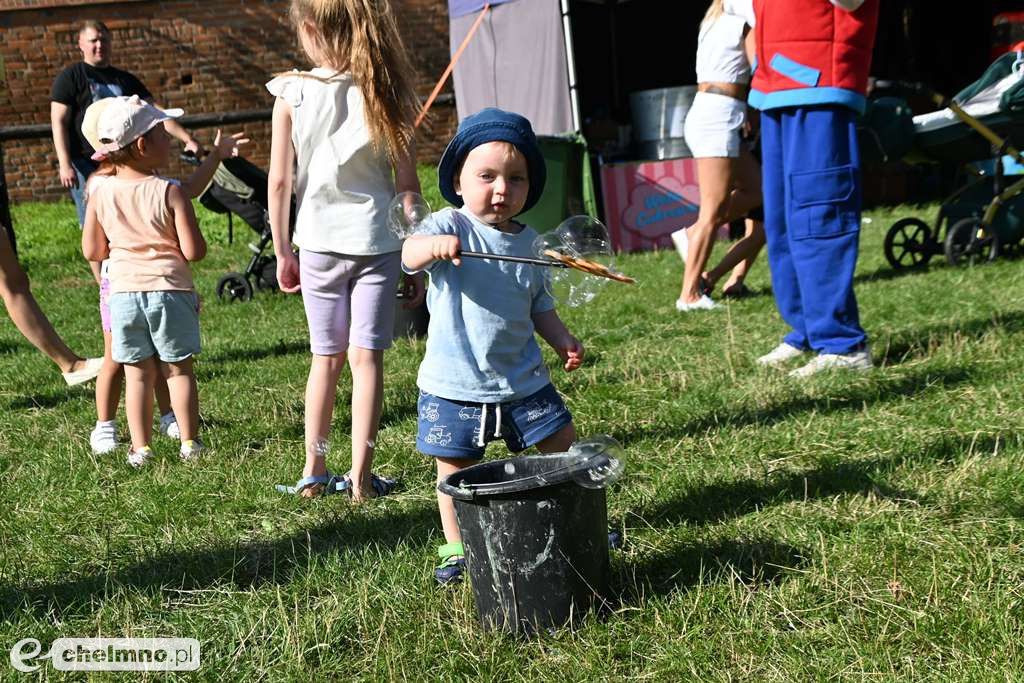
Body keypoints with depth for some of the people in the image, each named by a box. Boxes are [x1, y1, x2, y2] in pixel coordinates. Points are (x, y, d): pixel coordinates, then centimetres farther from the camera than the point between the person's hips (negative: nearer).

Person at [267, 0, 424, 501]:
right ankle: (360, 476, 4)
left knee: (326, 357, 14)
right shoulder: (385, 94, -4)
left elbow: (280, 182, -4)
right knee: (366, 356, 4)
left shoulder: (291, 95, -5)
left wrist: (282, 252, 6)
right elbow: (408, 184, -4)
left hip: (319, 243, 1)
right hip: (377, 241, 0)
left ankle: (314, 471, 19)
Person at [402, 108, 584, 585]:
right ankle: (456, 548, 25)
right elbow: (410, 254, -32)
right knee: (454, 469, 6)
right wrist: (432, 245, -54)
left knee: (561, 446, 12)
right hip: (454, 384, -4)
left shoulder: (529, 242, 5)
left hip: (522, 379, 4)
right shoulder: (450, 227, -11)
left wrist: (562, 340, 2)